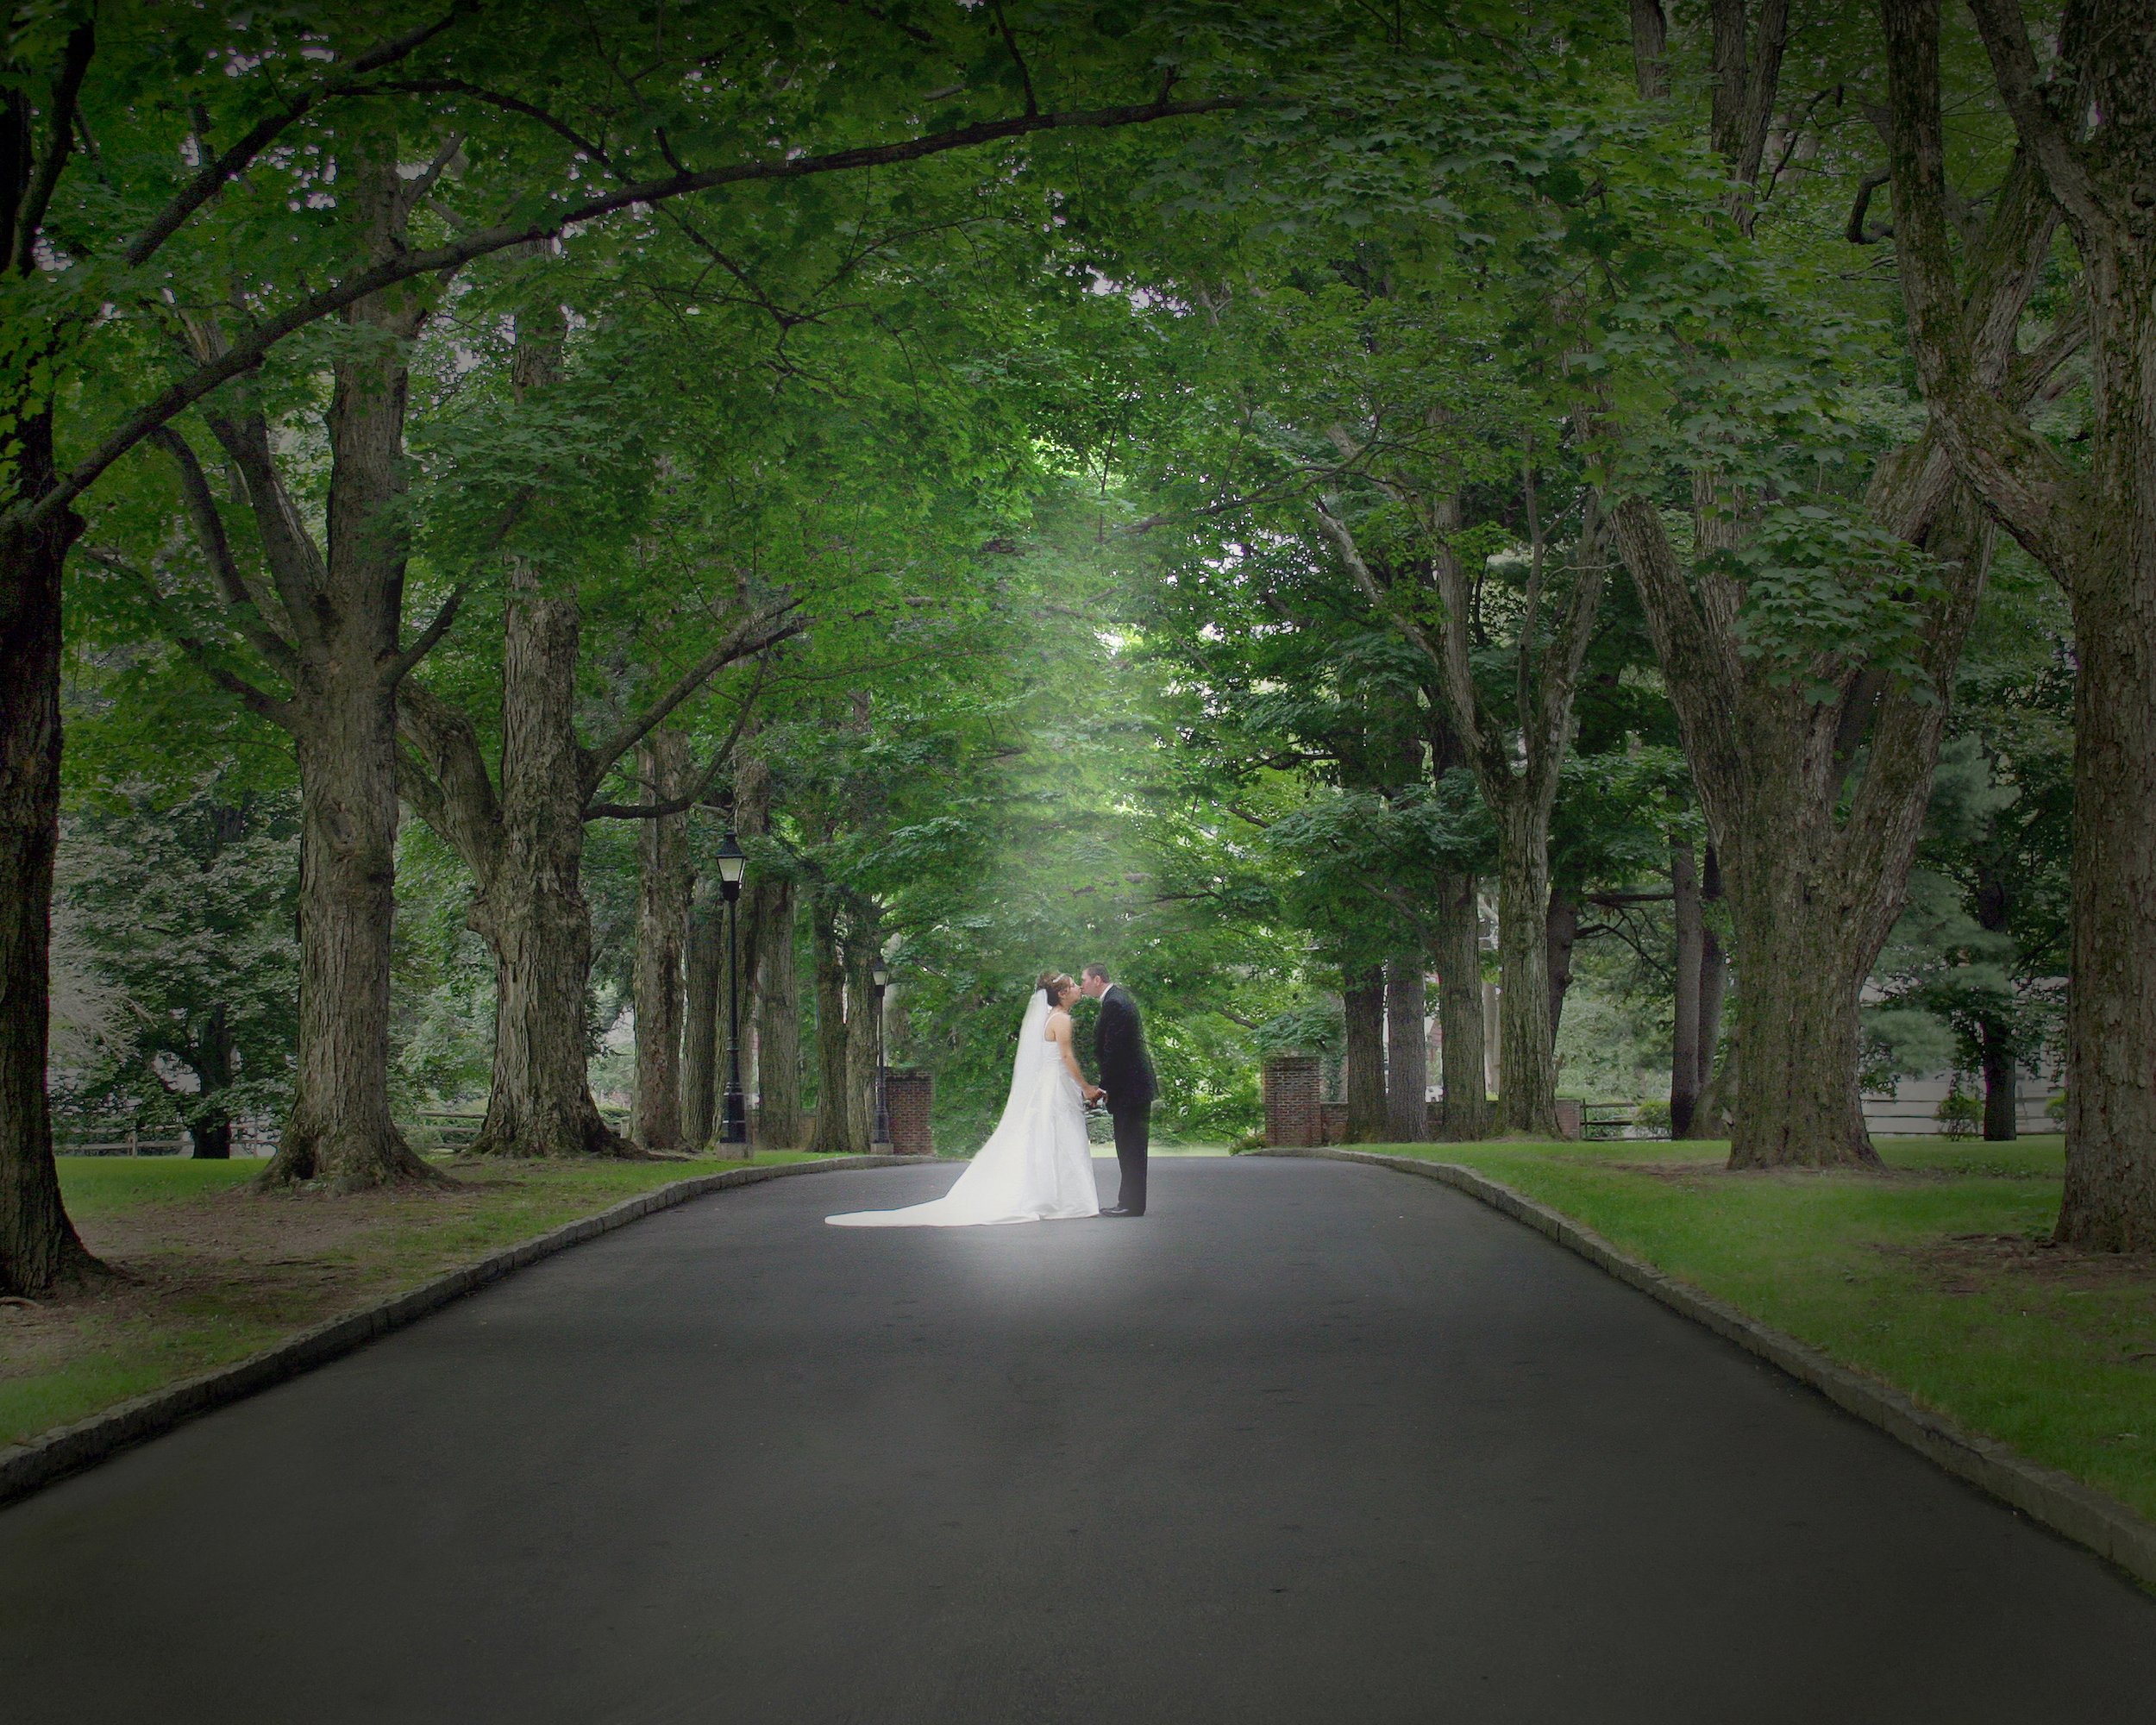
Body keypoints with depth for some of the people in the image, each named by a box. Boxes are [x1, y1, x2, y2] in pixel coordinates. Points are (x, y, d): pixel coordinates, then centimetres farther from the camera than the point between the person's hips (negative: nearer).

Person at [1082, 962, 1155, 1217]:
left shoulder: (1114, 1003, -17)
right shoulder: (1120, 998, 15)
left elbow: (1113, 1050, -20)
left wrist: (1104, 1087, -15)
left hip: (1129, 1088, -10)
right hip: (1136, 1085, 10)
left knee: (1131, 1148, -6)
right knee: (1130, 1148, 13)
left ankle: (1132, 1205, -3)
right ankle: (1129, 1201, 18)